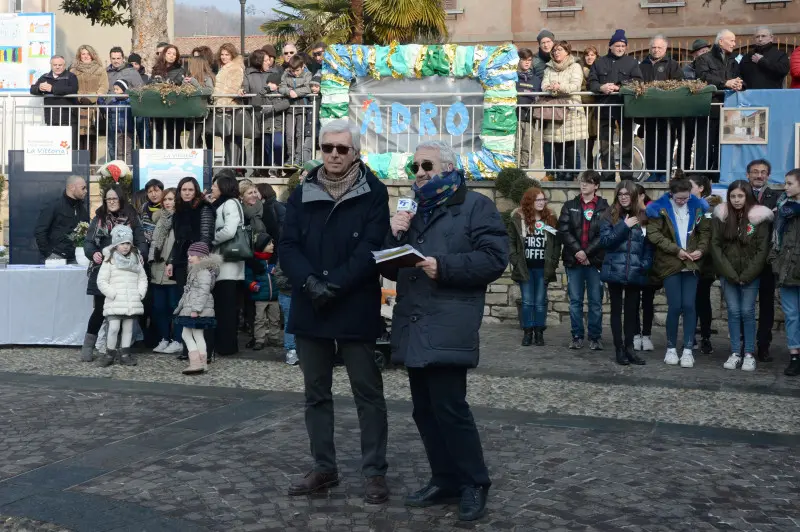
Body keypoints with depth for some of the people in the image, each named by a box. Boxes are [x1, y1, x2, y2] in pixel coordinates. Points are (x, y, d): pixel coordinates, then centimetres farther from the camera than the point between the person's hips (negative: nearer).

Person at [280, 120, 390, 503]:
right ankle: (324, 468, 23)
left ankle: (375, 472, 11)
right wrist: (310, 283, -17)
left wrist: (334, 286, -18)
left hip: (356, 310, -4)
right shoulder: (302, 193, 7)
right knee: (316, 393, 11)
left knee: (367, 391, 3)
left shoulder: (373, 193, -3)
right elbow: (287, 246, 1)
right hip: (309, 309, 4)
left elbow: (371, 248, -12)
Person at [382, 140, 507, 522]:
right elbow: (391, 269, 20)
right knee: (425, 410, 10)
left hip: (447, 329, -7)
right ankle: (445, 480, 22)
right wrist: (393, 237, 0)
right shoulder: (412, 213, 22)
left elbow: (494, 258, -12)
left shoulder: (476, 206, 0)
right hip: (413, 328, 8)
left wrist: (444, 267, -20)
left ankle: (474, 484, 6)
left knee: (449, 408, -9)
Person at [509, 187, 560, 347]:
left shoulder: (551, 219, 4)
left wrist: (553, 262, -2)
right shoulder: (518, 218, -1)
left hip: (543, 268, 1)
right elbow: (511, 242, 1)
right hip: (525, 267, -1)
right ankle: (527, 332, 9)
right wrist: (516, 261, -7)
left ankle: (539, 333, 11)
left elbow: (557, 243, 6)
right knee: (527, 301, 2)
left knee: (540, 302, 4)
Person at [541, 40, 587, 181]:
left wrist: (560, 87, -27)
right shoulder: (549, 69, 20)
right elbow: (544, 85, 5)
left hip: (571, 110, -3)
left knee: (570, 146, -8)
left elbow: (576, 85, -10)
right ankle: (559, 176, 4)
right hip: (553, 110, 3)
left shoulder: (575, 67, 7)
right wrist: (552, 89, -18)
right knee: (556, 146, -1)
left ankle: (569, 176, -5)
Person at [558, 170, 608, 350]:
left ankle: (595, 337, 11)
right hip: (573, 260, 2)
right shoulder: (570, 206, 9)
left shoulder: (604, 208, 2)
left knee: (596, 301, 3)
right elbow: (564, 230, 0)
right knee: (575, 301, 5)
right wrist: (577, 250, -12)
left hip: (595, 260, -2)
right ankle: (577, 336, 13)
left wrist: (587, 253, -11)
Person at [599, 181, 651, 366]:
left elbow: (648, 244, 8)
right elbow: (605, 240, -10)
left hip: (635, 272, 2)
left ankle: (629, 348, 13)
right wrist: (624, 226, -15)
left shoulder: (642, 217, 7)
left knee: (632, 310, 6)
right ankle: (619, 349, 9)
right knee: (617, 310, 5)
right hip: (615, 271, -2)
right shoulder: (609, 216, 1)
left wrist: (646, 264, -4)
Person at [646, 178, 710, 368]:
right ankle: (671, 348, 12)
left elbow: (705, 231, 10)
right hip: (670, 264, -2)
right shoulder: (660, 208, -4)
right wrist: (676, 250, -15)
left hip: (691, 264, 2)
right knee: (675, 307, -3)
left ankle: (688, 350, 5)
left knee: (689, 306, -2)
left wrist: (701, 249, -8)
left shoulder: (697, 207, 7)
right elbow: (654, 234, -11)